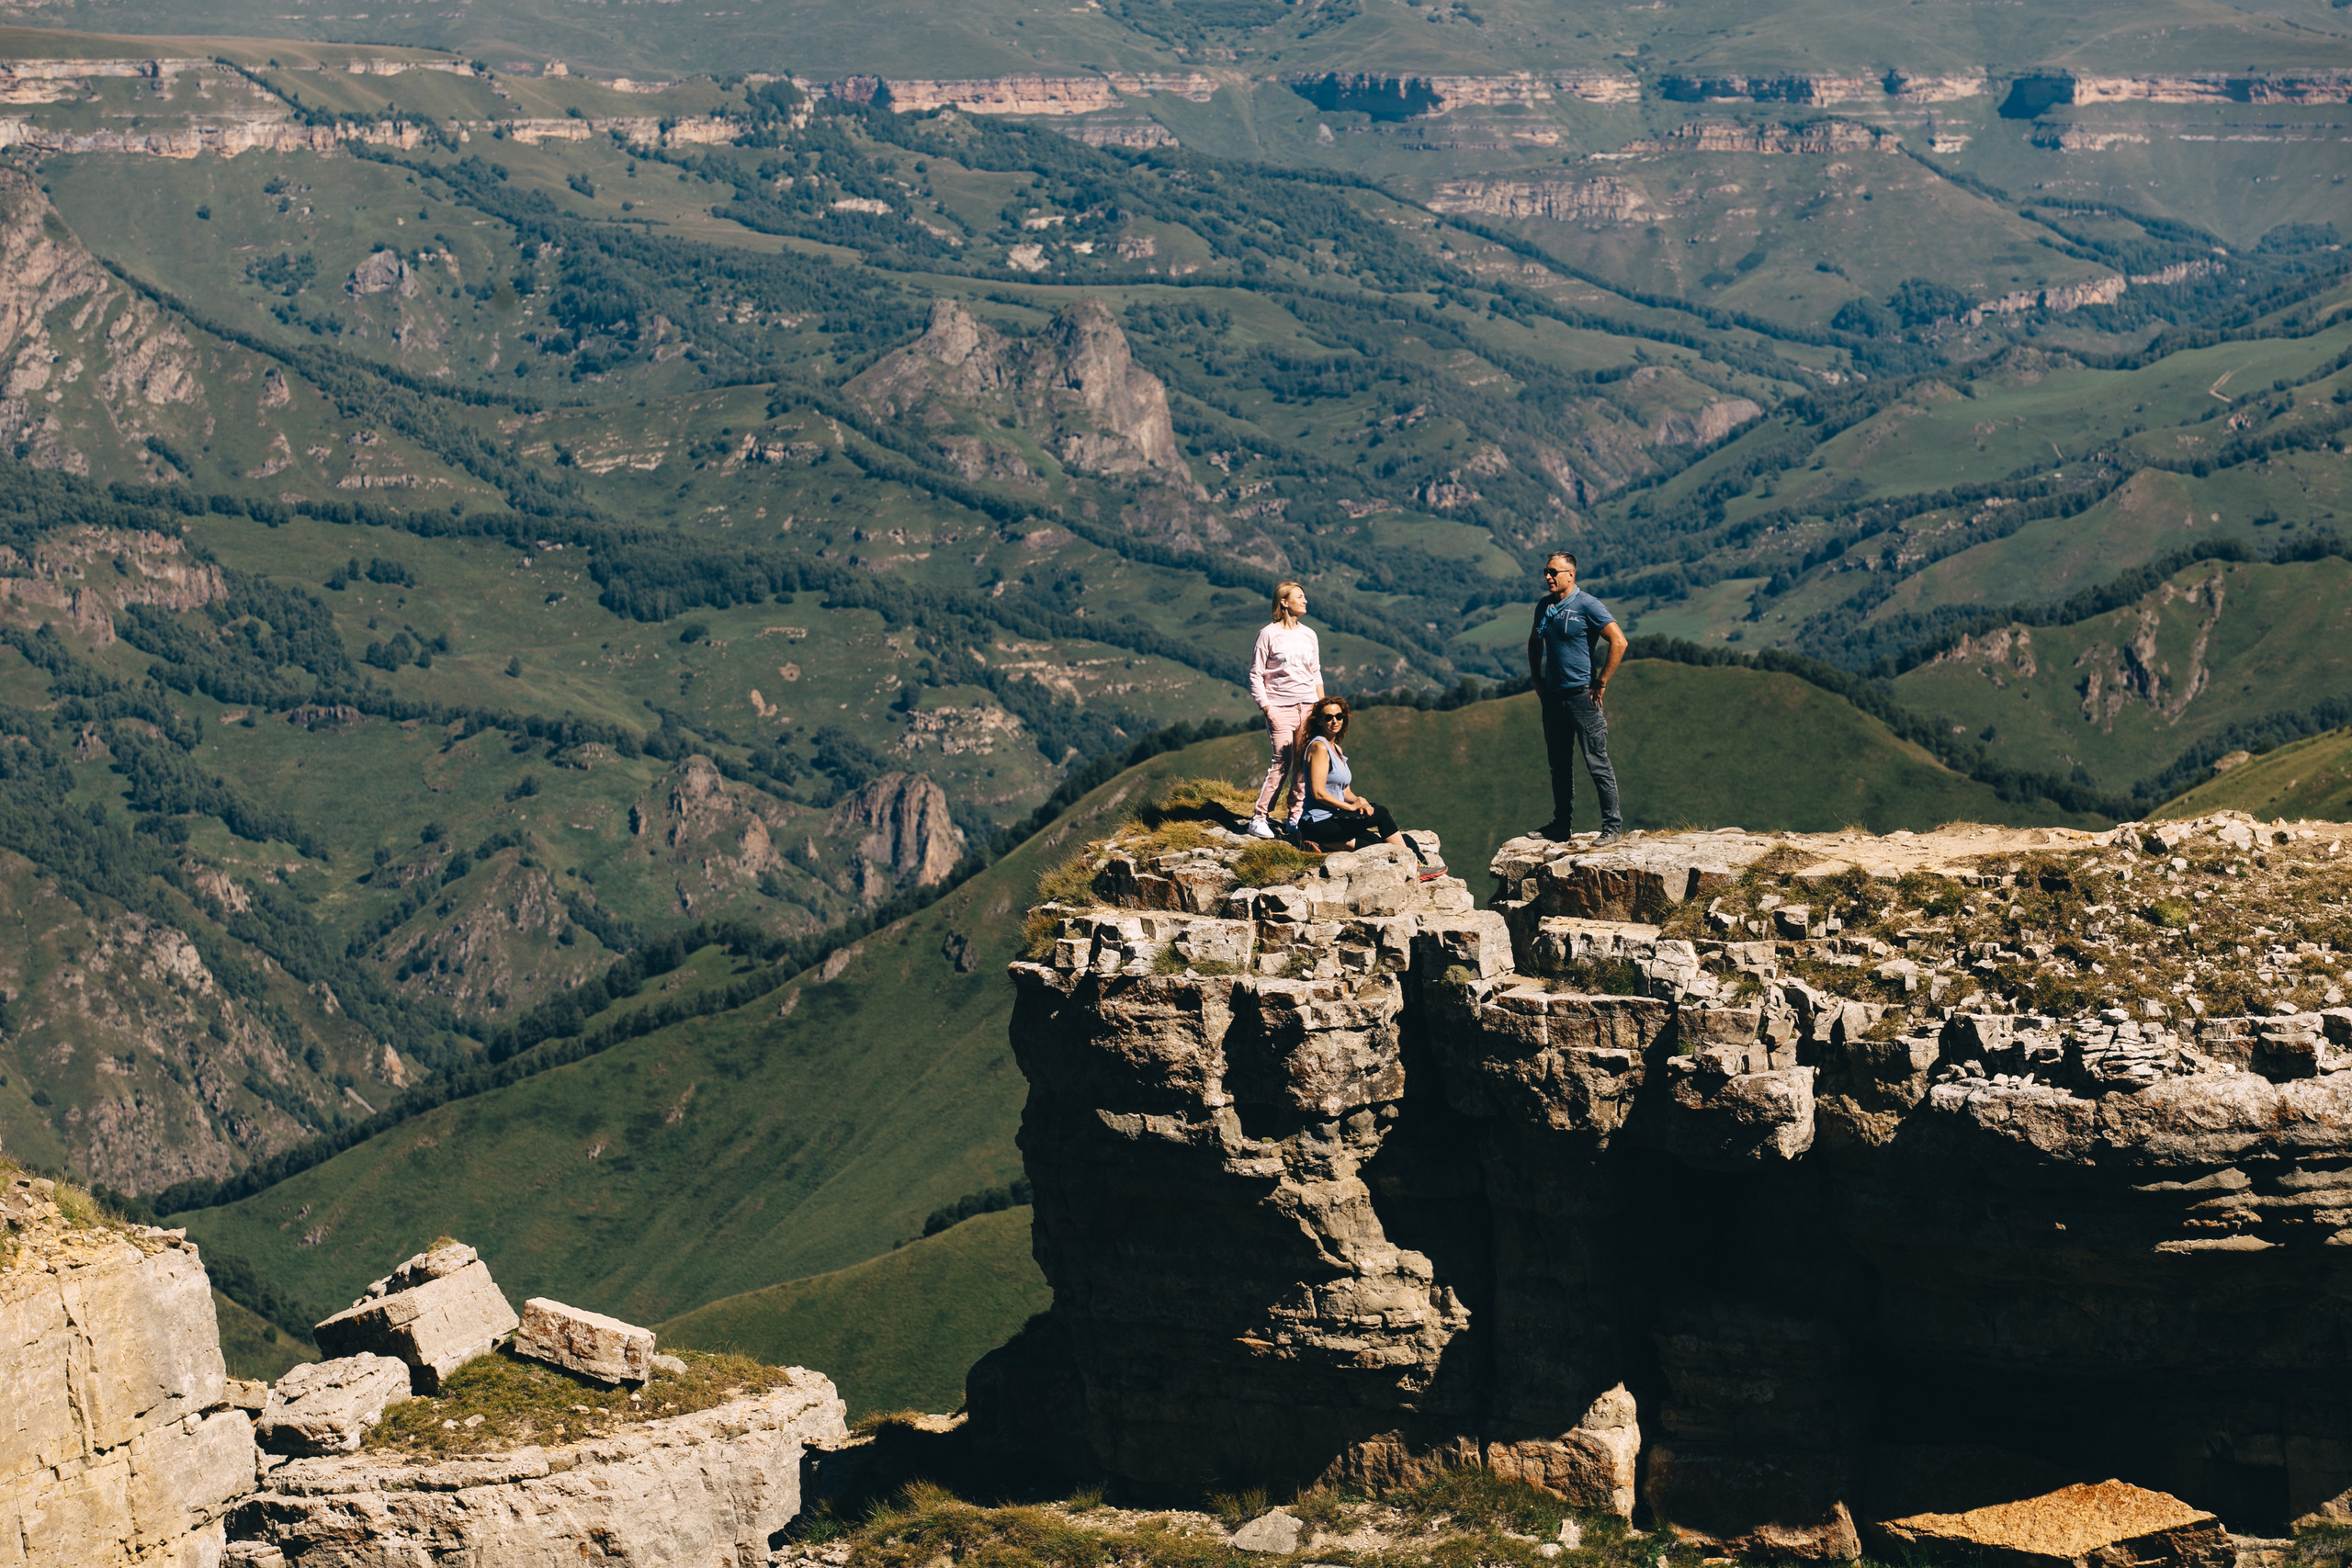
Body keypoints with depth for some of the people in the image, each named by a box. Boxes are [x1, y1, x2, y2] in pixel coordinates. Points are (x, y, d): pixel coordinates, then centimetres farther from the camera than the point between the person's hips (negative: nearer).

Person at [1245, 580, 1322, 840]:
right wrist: (1267, 710, -11)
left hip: (1308, 706, 5)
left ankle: (1295, 816, 13)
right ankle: (1259, 819, -4)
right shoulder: (1268, 635, -4)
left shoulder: (1308, 634, 12)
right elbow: (1256, 675, -4)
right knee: (1281, 763, -10)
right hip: (1281, 708, -5)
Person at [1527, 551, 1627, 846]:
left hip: (1582, 696, -7)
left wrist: (1601, 683, -13)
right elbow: (1534, 644, 28)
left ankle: (1612, 825, -2)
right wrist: (1536, 679, 17)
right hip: (1553, 696, 7)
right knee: (1559, 764, 14)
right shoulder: (1544, 607, 11)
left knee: (1597, 762, -6)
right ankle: (1561, 823, 23)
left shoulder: (1587, 606, -10)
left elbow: (1619, 642, -15)